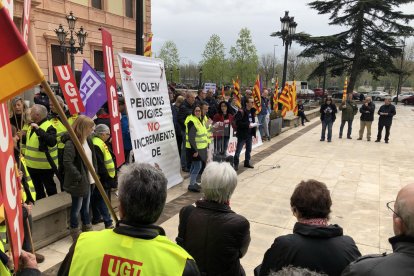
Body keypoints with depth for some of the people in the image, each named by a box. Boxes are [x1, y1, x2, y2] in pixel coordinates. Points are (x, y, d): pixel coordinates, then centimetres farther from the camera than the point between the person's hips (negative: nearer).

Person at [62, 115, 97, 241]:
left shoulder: (88, 140, 6)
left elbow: (93, 158, 16)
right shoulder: (71, 143, -21)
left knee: (86, 205, 20)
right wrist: (78, 177, -23)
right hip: (79, 182, -8)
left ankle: (87, 229, 36)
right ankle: (75, 233, 24)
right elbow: (67, 163, -27)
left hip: (88, 180, 8)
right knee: (77, 207, 8)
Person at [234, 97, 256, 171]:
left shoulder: (252, 111, 9)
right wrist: (248, 125, -22)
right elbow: (238, 123, -21)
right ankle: (236, 164, 9)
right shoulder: (241, 112, -16)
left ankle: (247, 162, 32)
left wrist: (253, 125, 4)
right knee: (238, 150, -1)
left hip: (249, 134, 8)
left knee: (249, 149, 17)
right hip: (242, 134, -8)